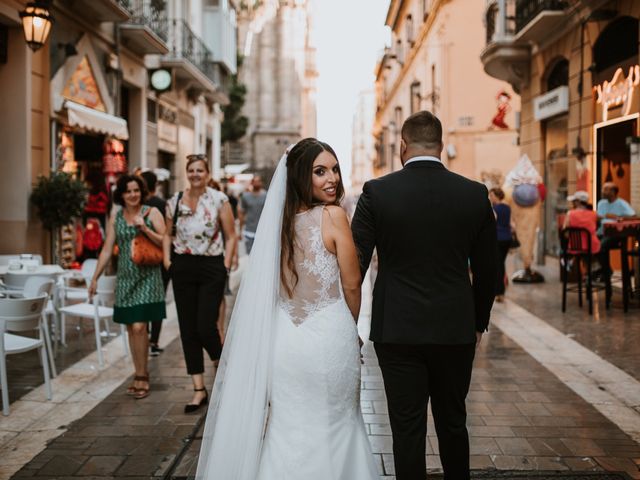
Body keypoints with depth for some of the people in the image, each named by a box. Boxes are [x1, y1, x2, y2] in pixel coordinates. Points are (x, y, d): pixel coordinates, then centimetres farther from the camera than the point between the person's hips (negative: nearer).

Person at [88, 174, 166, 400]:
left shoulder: (151, 212, 0)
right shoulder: (115, 218, 10)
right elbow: (107, 249, 12)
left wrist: (145, 229, -16)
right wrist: (95, 277, 9)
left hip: (147, 277, -4)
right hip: (125, 277, 4)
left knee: (139, 326, -12)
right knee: (131, 328, 6)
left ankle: (141, 376, 0)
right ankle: (141, 375, 17)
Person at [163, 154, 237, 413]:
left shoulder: (219, 200, -2)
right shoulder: (175, 201, 8)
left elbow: (231, 236, 0)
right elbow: (168, 234, 17)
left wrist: (226, 263, -7)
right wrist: (167, 258, 5)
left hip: (211, 268, -4)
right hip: (183, 267, 4)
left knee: (205, 327, -10)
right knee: (188, 330, 4)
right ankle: (199, 389, 14)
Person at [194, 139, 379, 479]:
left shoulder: (283, 218, 5)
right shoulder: (333, 215, -12)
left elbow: (275, 284, 10)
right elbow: (351, 285, -8)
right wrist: (351, 326, 11)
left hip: (285, 339, 5)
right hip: (327, 337, -5)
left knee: (287, 431, 14)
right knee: (333, 425, 13)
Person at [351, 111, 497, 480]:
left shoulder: (377, 192, -7)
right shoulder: (475, 194, -2)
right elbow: (488, 269, 5)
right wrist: (478, 321, 18)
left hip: (397, 331, -2)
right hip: (456, 330, 2)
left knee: (407, 427, 7)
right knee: (453, 422, 19)